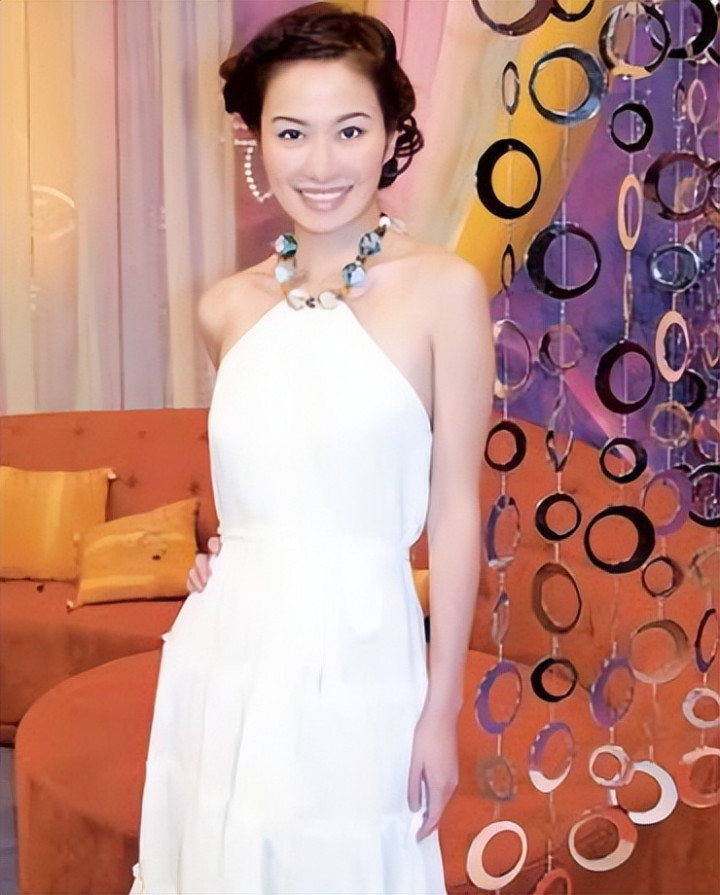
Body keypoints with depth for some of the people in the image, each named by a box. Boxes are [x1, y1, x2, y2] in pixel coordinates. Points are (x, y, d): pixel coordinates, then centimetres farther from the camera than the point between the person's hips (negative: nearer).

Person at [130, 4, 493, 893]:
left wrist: (442, 709, -6)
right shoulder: (226, 308, 3)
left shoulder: (444, 288, -10)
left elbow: (455, 505, -8)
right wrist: (226, 551, 5)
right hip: (229, 646, 4)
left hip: (357, 652, -4)